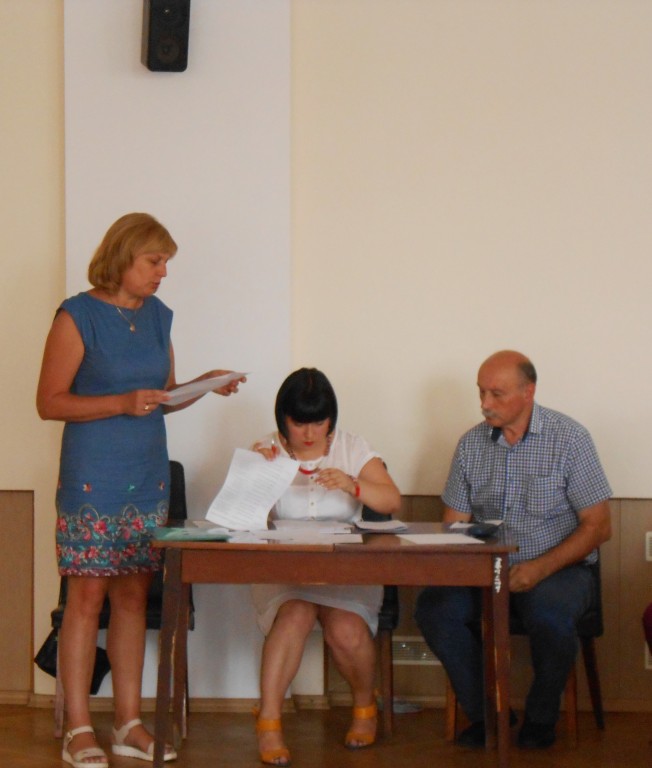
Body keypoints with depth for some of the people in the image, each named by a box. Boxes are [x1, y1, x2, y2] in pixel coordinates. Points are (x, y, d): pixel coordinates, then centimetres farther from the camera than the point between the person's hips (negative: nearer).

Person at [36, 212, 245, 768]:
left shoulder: (158, 316, 12)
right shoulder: (78, 316, -7)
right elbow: (49, 402, -10)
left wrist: (203, 386, 2)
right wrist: (123, 403, -18)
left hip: (148, 479, 6)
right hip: (92, 481, -6)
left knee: (133, 598, 8)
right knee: (88, 597, -4)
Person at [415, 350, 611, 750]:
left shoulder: (569, 439, -5)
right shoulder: (471, 443, 7)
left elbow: (598, 526, -7)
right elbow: (455, 525, 11)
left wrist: (540, 568, -18)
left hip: (558, 568, -4)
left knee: (548, 613, -36)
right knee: (434, 607, -23)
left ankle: (541, 718, -7)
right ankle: (485, 713, -4)